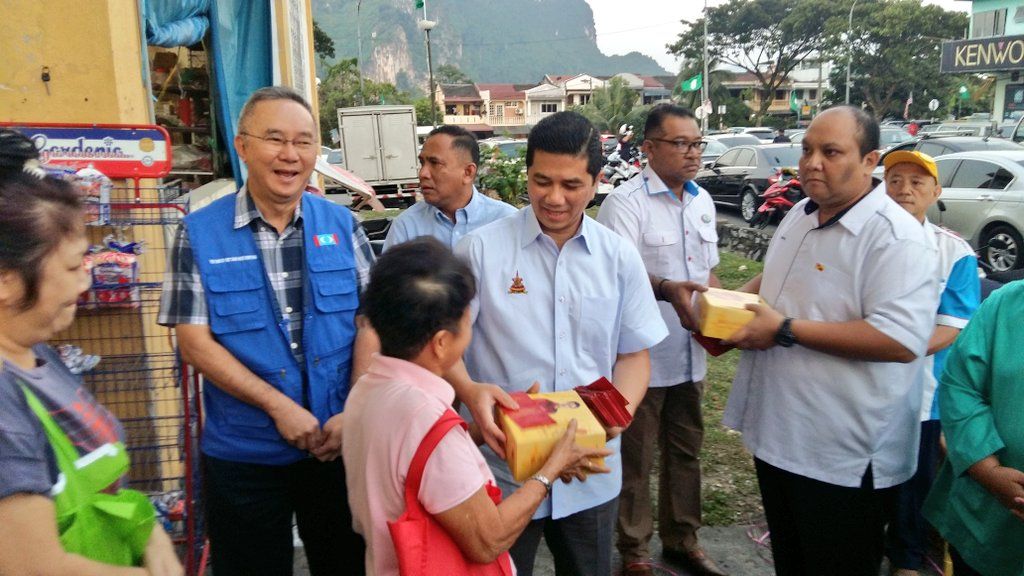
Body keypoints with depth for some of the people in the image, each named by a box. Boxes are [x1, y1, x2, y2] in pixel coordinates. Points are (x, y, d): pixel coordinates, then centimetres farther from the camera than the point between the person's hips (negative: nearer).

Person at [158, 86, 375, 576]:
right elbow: (194, 341, -8)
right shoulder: (199, 233, -6)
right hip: (243, 456, -1)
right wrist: (279, 406, -15)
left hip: (339, 444, 2)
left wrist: (355, 413, -13)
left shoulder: (341, 225, 0)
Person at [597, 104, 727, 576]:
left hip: (690, 353, 7)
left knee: (686, 451, 19)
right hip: (642, 356, -7)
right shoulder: (625, 202, -13)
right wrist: (667, 289, -40)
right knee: (636, 457, 7)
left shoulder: (702, 201, 11)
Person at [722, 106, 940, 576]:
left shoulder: (895, 237, -21)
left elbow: (901, 341, -31)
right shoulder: (799, 215, 8)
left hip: (843, 456, -8)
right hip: (777, 431, 8)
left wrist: (787, 331, -27)